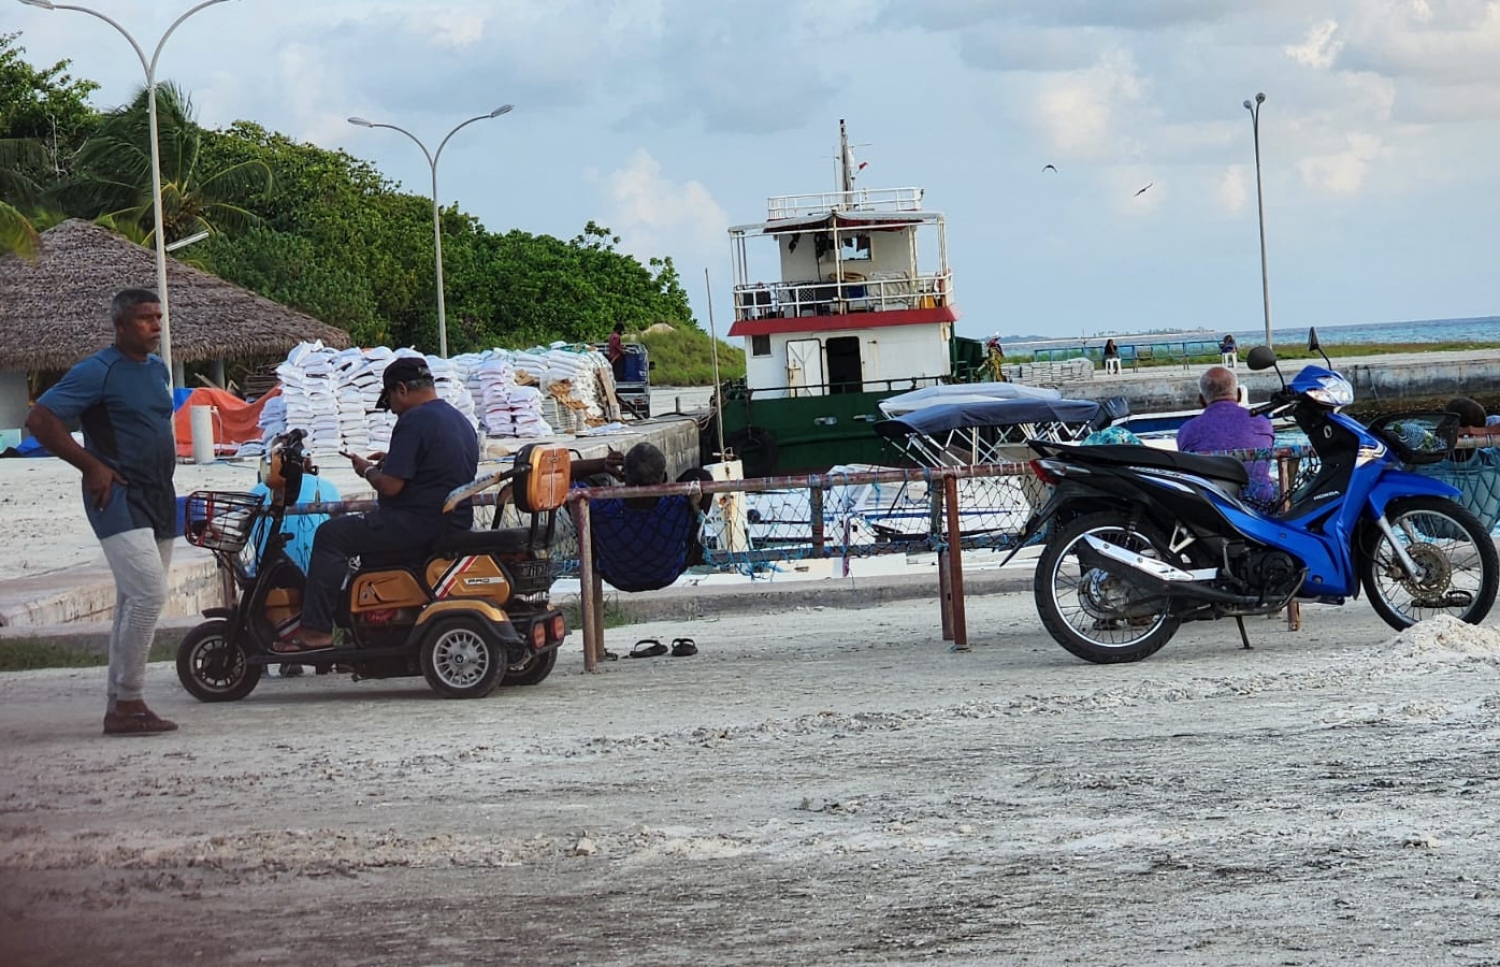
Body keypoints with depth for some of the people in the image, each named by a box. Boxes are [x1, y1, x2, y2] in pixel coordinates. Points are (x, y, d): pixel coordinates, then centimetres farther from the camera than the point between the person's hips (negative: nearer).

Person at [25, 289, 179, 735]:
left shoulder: (158, 369, 14)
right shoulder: (97, 371, -11)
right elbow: (40, 419, -15)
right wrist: (91, 466, -16)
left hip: (158, 498, 9)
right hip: (118, 497, -9)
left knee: (135, 603, 10)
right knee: (149, 592, -20)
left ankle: (118, 706, 15)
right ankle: (127, 702, -14)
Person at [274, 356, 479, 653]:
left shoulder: (414, 421, -15)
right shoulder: (460, 420, 16)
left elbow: (391, 486, -19)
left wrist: (367, 470, 1)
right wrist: (392, 462, 21)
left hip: (422, 523, -10)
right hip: (456, 524, 10)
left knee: (331, 535, -6)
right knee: (370, 530, 32)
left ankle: (315, 629, -11)